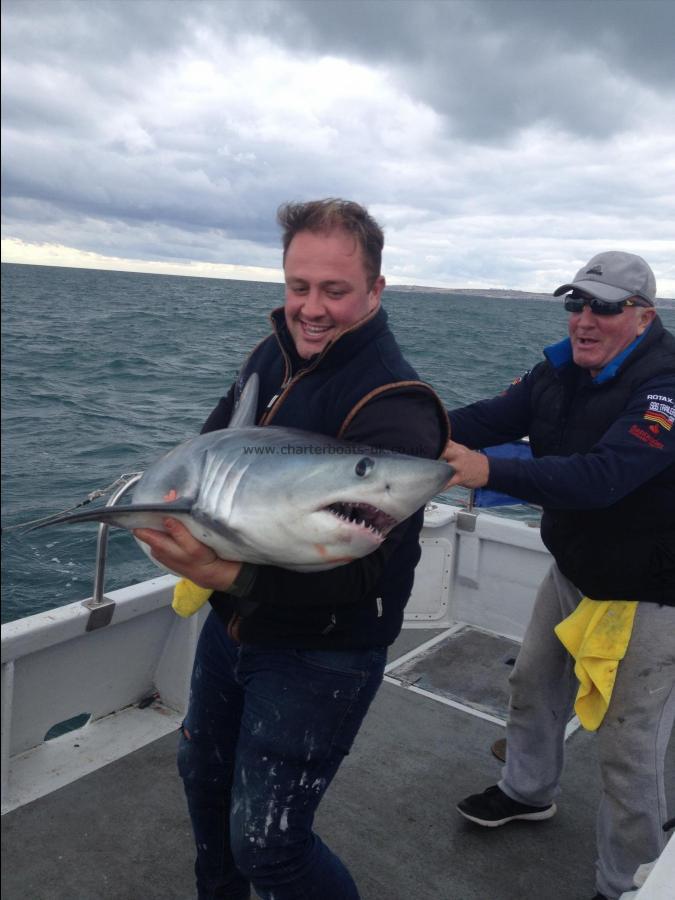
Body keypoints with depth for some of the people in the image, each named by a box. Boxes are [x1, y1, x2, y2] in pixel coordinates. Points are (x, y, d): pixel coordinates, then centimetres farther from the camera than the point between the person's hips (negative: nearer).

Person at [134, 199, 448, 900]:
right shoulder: (274, 354, -2)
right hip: (232, 625, 8)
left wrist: (231, 576, -43)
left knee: (267, 844, 3)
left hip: (321, 654, -8)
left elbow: (359, 569, -30)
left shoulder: (393, 407, -25)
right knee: (202, 776, 27)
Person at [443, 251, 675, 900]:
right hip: (573, 572, 8)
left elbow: (601, 477, -40)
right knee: (533, 685, 22)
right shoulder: (561, 370, -3)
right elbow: (490, 417, -13)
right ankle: (528, 791, 49)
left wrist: (488, 472, -51)